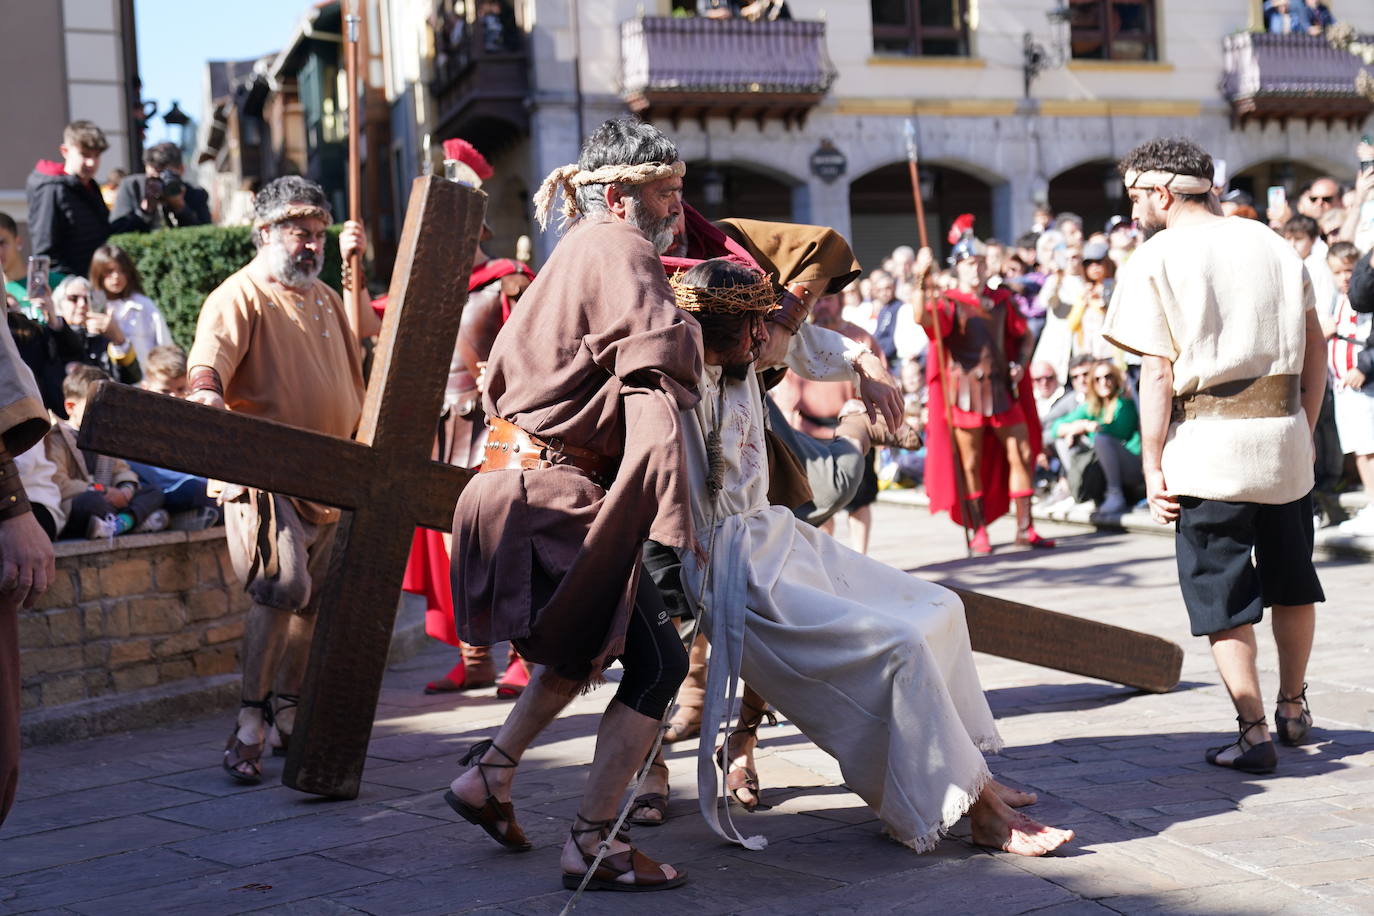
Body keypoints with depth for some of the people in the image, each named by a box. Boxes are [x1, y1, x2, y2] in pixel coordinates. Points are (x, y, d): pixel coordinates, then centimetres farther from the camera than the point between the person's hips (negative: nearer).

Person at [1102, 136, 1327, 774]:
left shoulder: (1155, 260, -7)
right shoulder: (1273, 245, 9)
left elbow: (1158, 373, -11)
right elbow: (1315, 347, 9)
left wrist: (1151, 466, -8)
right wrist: (1304, 429, 15)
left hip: (1208, 443, -5)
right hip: (1284, 434, 5)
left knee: (1223, 594, 5)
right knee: (1292, 578, 20)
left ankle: (1254, 733, 6)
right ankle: (1293, 708, 33)